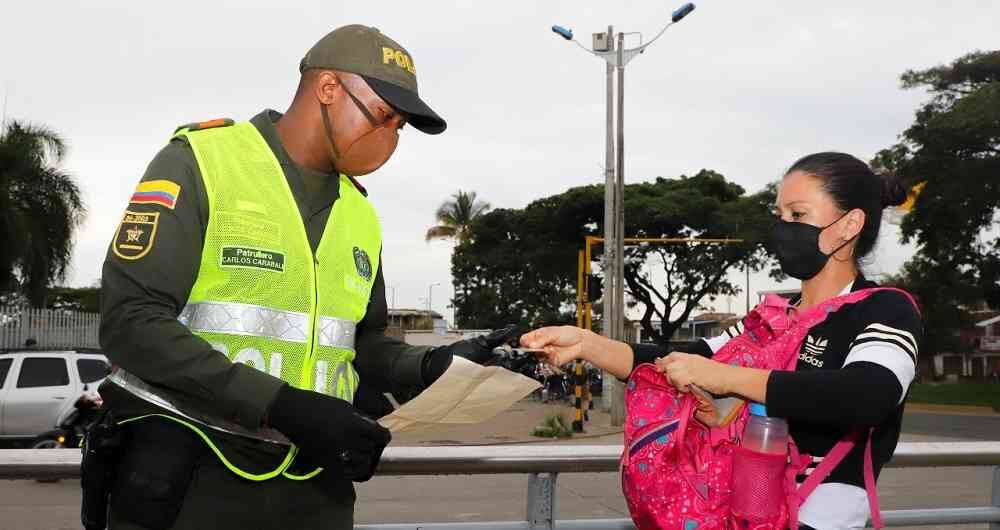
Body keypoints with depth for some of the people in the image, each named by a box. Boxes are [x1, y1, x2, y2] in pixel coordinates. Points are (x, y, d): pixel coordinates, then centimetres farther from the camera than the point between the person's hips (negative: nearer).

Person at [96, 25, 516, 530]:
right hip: (184, 473, -5)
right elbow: (131, 321, -16)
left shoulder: (360, 215, 12)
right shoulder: (199, 162, -7)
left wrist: (431, 366, -2)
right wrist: (281, 406, -22)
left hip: (310, 483, 6)